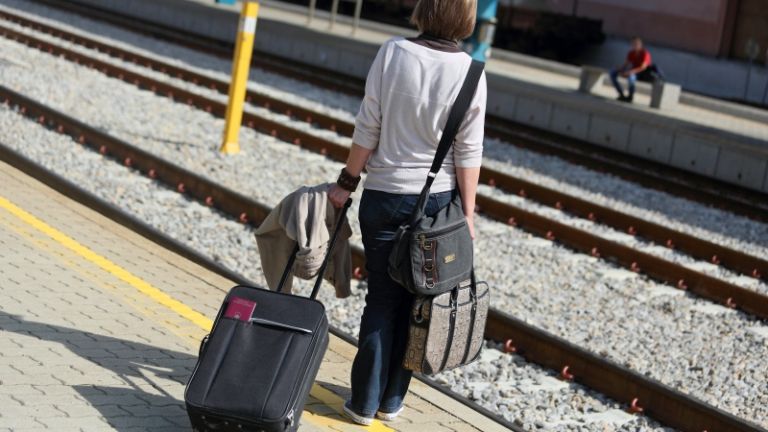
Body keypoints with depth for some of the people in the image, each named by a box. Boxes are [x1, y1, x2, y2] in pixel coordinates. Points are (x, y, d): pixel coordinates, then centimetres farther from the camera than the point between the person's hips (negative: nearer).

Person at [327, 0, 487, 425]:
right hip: (438, 200, 0)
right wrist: (467, 215, 1)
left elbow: (367, 129, -6)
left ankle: (364, 401, 15)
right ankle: (391, 399, 22)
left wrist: (346, 182, 5)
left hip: (384, 197, 0)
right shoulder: (469, 72, -8)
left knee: (381, 301, 10)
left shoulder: (392, 53, -9)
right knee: (415, 302, 12)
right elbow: (468, 154, -6)